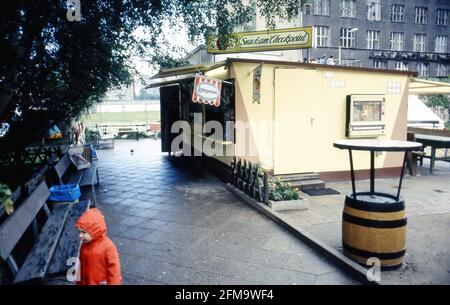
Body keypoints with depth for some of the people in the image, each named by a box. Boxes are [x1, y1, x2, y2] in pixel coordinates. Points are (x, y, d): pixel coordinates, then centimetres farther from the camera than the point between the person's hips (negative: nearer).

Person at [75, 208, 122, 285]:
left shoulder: (108, 246, -23)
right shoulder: (84, 245, -2)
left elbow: (113, 268, -18)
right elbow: (82, 265, 9)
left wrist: (114, 283, -15)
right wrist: (79, 282, 15)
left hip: (102, 283, -6)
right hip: (86, 283, 6)